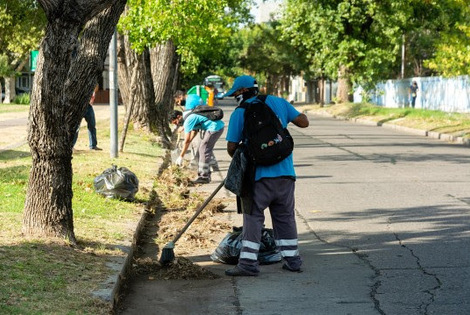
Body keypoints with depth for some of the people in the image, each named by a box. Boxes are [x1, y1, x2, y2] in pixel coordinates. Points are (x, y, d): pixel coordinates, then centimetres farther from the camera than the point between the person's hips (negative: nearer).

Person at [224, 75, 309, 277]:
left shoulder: (239, 113, -2)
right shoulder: (279, 103, 9)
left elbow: (231, 147, -1)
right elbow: (304, 122, 11)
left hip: (259, 174, -4)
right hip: (285, 172, 4)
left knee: (253, 217, 1)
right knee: (285, 216, 14)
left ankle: (248, 262, -5)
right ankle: (292, 259, 18)